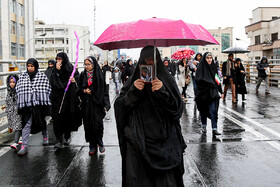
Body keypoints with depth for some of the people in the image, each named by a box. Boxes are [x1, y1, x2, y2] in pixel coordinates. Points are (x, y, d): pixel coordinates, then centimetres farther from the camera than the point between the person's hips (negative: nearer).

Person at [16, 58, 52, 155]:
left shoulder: (42, 76, 2)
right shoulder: (22, 76, 9)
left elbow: (48, 89, 1)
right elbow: (18, 89, 10)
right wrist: (22, 100, -1)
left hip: (39, 103, 0)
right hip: (26, 104, 1)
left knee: (42, 121, 15)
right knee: (26, 124, -8)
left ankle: (45, 136, 43)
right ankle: (24, 146, -8)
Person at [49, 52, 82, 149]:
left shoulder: (71, 68, 3)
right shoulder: (55, 70, 9)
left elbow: (77, 79, -1)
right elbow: (52, 82, -3)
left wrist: (74, 80, -23)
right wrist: (57, 71, -12)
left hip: (69, 97, -1)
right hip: (58, 97, 1)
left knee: (68, 117, 8)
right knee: (57, 118, -9)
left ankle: (67, 136, 28)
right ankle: (59, 139, -7)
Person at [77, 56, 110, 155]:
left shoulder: (99, 75, -2)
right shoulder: (82, 75, 9)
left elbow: (103, 91, -3)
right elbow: (79, 89, 14)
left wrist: (105, 105, -10)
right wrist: (84, 91, -8)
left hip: (96, 104, -3)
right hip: (86, 105, 3)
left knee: (98, 124, -6)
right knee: (88, 125, 2)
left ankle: (100, 143, 17)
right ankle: (92, 146, 12)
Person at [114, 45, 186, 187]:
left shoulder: (167, 80, 7)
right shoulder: (134, 80, 8)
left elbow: (177, 108, -2)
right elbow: (119, 107, 1)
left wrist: (163, 91, -17)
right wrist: (133, 91, -14)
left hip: (164, 141, 0)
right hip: (138, 141, 1)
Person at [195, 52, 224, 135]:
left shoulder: (214, 67, 9)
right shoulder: (201, 68, -3)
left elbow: (217, 80, 13)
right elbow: (198, 79, -15)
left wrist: (221, 92, 11)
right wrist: (209, 83, -19)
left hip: (213, 93, 2)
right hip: (203, 93, -2)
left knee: (213, 110, -8)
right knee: (203, 110, 12)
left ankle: (214, 129, -8)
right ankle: (204, 126, 31)